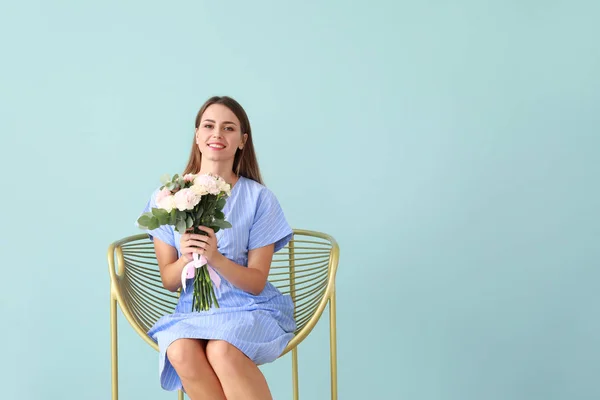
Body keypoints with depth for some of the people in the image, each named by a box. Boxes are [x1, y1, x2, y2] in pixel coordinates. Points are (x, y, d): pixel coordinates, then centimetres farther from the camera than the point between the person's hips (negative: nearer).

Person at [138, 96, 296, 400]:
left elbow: (256, 283, -4)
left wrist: (215, 258, -23)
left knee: (221, 350, -35)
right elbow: (168, 281, 4)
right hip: (194, 311, 2)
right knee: (181, 352, -32)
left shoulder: (258, 198, -4)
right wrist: (186, 258, -19)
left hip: (250, 310, -2)